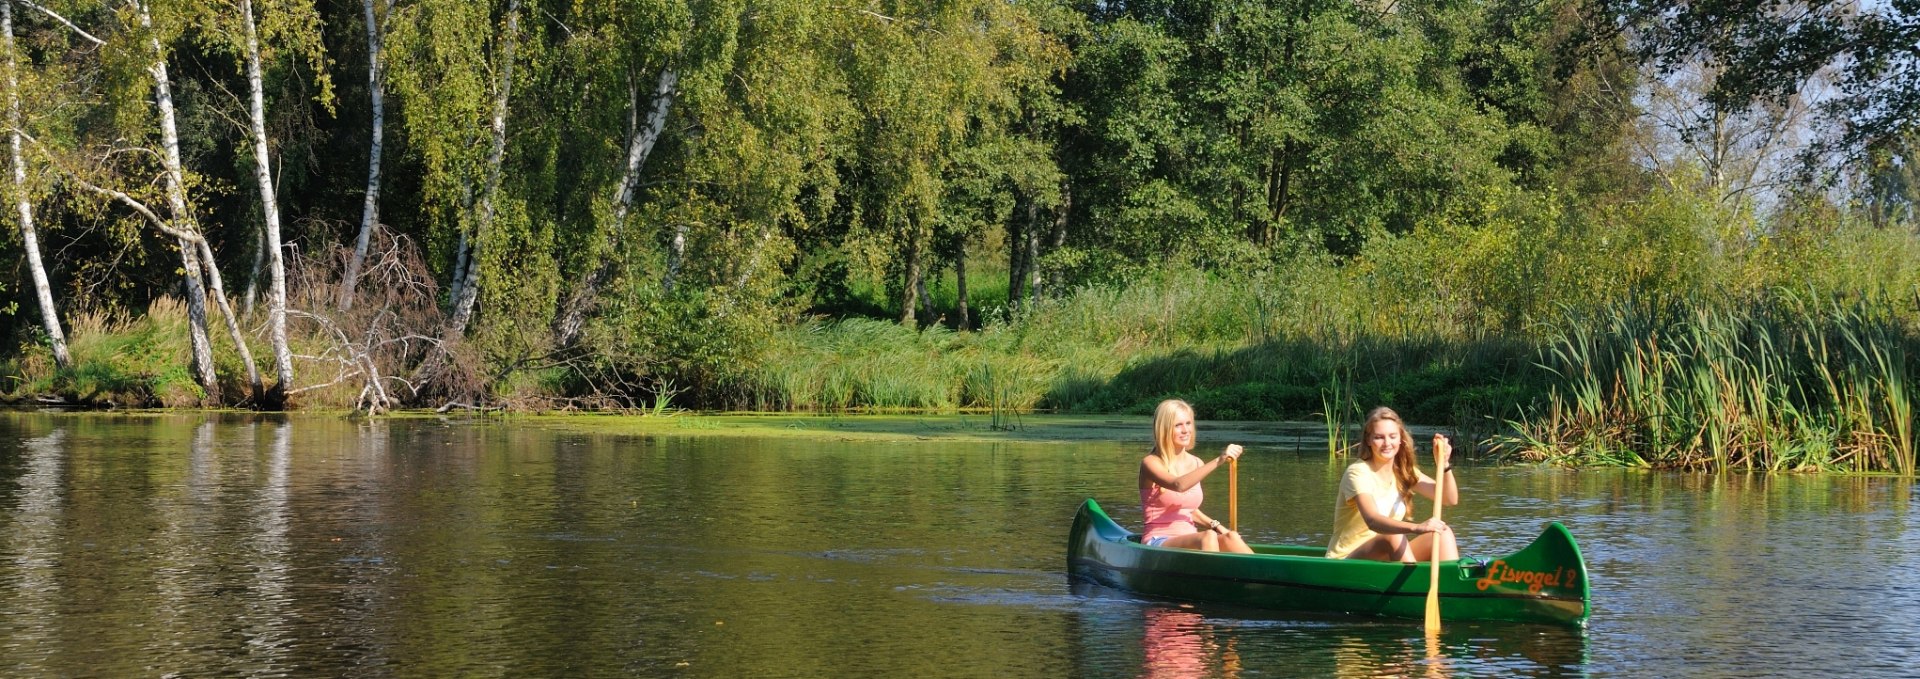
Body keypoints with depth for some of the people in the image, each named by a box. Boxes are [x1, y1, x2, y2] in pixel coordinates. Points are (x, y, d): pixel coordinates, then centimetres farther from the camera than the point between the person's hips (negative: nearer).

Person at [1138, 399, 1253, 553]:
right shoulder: (1151, 463, -7)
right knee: (1207, 537, -35)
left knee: (1230, 538, -26)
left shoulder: (1196, 464, 13)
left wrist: (1216, 526, 6)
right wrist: (1217, 461, -35)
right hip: (1158, 543, -6)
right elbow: (1178, 485, -28)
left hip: (1189, 543, 6)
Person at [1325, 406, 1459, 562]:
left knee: (1443, 533, -13)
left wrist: (1444, 466, -19)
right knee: (1393, 537, -34)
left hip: (1389, 558, 7)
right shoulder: (1358, 472, -16)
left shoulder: (1404, 472, 8)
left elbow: (1451, 499, 0)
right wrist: (1416, 528, -51)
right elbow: (1372, 521, -34)